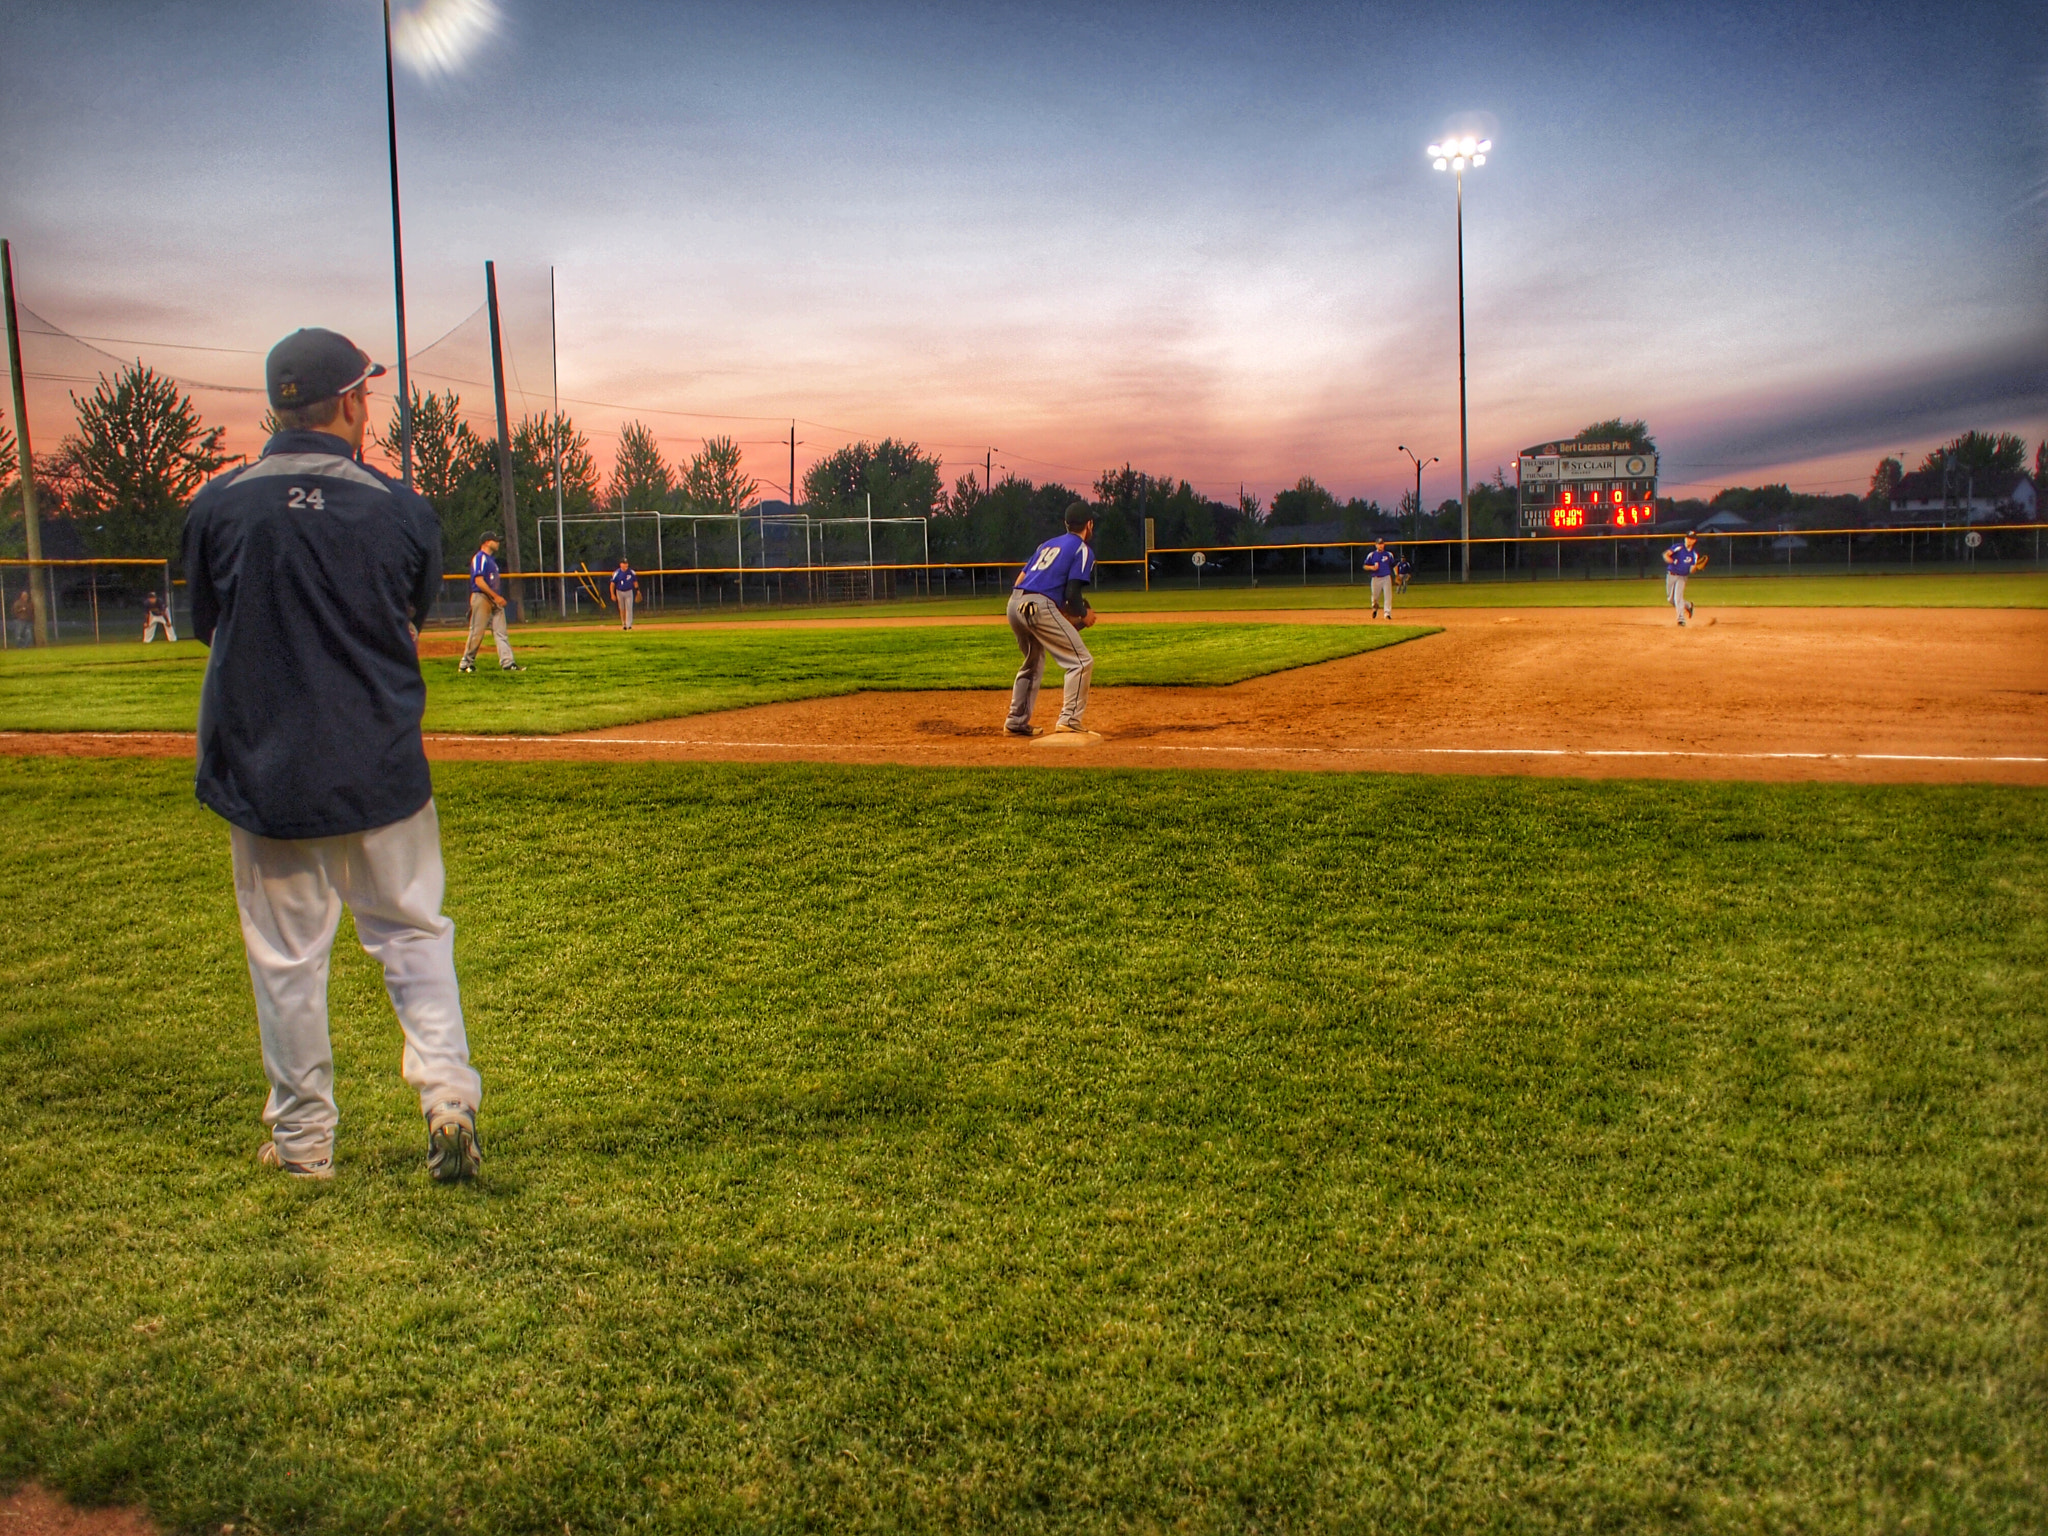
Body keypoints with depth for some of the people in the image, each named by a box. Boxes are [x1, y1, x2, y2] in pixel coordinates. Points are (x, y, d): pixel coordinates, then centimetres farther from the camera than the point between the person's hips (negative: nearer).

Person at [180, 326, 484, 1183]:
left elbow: (208, 626, 9)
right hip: (383, 772, 0)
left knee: (287, 960, 11)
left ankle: (303, 1137, 21)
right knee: (413, 936, 14)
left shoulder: (217, 507, -5)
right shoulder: (399, 508, -5)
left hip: (265, 776, 0)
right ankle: (447, 1091, 2)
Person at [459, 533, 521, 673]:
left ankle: (507, 663, -4)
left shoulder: (491, 559, 19)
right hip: (481, 598, -9)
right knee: (477, 632, -4)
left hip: (494, 600, 9)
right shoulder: (479, 558, -9)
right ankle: (466, 664, 6)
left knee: (501, 632, 1)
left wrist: (499, 598, 13)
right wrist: (495, 596, -21)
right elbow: (479, 581, -18)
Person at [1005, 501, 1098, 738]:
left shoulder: (1048, 544, 26)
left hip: (1014, 603, 8)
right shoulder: (1083, 550, 4)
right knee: (1081, 662, -2)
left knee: (1033, 662, 28)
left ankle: (1016, 722, 30)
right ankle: (1069, 721, -11)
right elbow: (1072, 593, -8)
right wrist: (1084, 616, 10)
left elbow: (1019, 581, 21)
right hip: (1039, 606, -8)